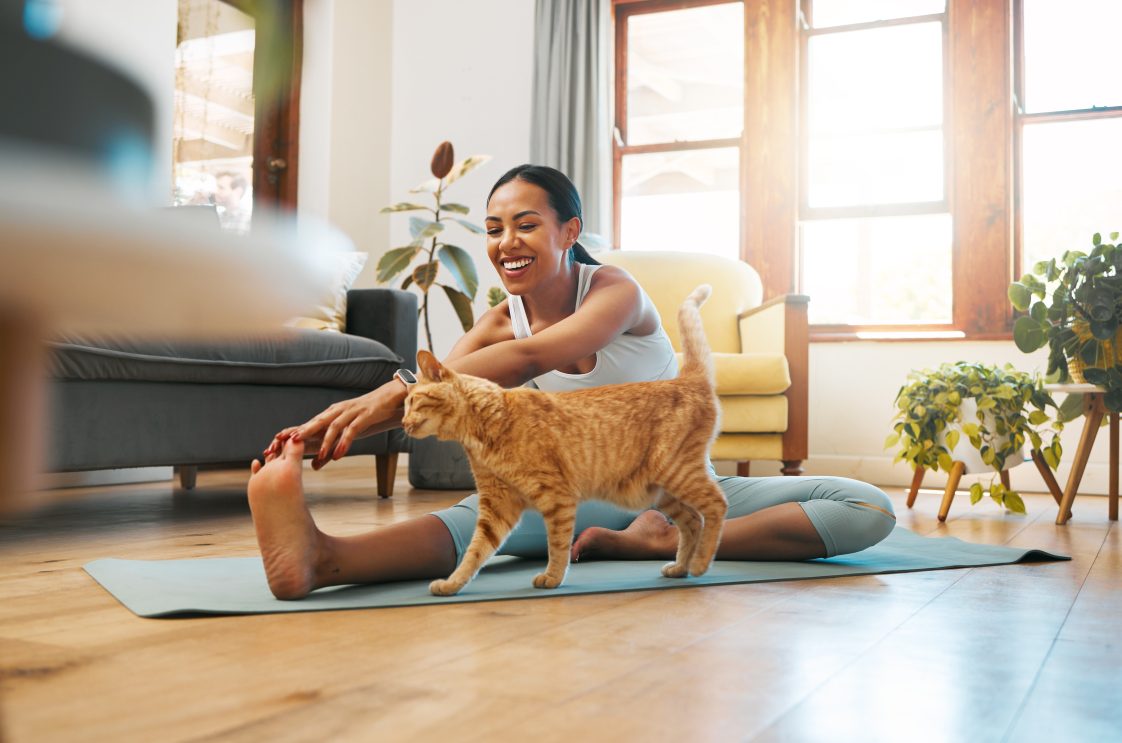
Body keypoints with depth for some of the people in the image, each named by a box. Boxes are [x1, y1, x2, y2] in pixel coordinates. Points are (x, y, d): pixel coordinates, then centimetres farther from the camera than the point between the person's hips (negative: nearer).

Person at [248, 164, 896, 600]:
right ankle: (324, 557, -62)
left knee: (869, 509, -26)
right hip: (587, 494, 2)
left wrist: (399, 392, -51)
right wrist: (331, 426, -41)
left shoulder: (616, 292, -15)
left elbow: (532, 357, -37)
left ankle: (661, 542, -41)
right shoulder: (501, 321, 0)